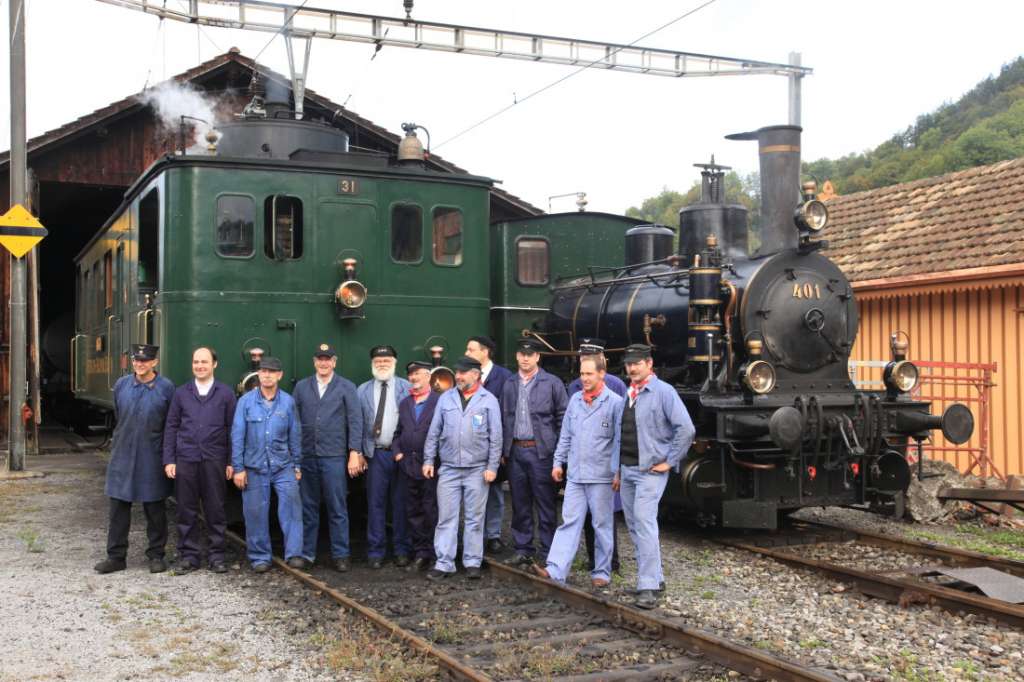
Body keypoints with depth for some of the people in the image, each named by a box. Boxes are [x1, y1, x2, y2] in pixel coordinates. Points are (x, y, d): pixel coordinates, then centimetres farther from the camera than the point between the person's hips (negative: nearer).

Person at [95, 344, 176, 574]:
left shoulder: (166, 387, -5)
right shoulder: (121, 385, 5)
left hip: (152, 458, -3)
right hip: (123, 456, 3)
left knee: (155, 510, 6)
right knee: (118, 507, 5)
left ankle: (156, 555, 17)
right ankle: (116, 557, 14)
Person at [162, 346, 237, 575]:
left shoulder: (225, 393, 4)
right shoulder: (181, 393, 9)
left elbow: (231, 428, 3)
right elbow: (171, 427, 9)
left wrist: (231, 462, -2)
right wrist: (169, 460, 2)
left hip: (214, 460, -1)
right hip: (185, 460, 1)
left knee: (215, 509, 4)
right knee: (186, 511, 5)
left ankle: (216, 555, 15)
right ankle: (188, 556, 15)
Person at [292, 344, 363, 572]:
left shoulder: (346, 388, 3)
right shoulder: (301, 387, 9)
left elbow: (355, 421, -1)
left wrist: (354, 452, -8)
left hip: (334, 456, -2)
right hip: (306, 456, 2)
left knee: (337, 509, 1)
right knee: (308, 508, 9)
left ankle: (340, 555, 8)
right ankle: (306, 554, 17)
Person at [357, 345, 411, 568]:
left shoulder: (407, 388, 3)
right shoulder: (363, 390, 10)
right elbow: (357, 423, 8)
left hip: (401, 453, -1)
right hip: (375, 454, 1)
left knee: (400, 503, 5)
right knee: (375, 503, 3)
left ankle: (401, 550, 14)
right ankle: (376, 552, 10)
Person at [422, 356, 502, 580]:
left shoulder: (488, 400, 0)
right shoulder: (446, 398, 7)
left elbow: (495, 436, -1)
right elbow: (434, 432, 10)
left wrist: (492, 466, -6)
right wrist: (429, 460, 4)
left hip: (477, 469, -2)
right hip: (448, 468, 2)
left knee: (474, 518, 5)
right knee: (446, 518, 2)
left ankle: (473, 563, 13)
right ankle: (444, 563, 7)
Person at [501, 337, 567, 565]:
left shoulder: (552, 383, -1)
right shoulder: (509, 385, 12)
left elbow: (563, 418, -1)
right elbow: (504, 418, 15)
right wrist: (503, 449, 9)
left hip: (541, 451, -4)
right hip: (516, 451, 4)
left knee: (546, 504, 0)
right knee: (520, 504, 10)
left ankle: (548, 553, 7)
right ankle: (523, 550, 19)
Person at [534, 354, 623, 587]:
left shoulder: (614, 402, -7)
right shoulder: (575, 399, 10)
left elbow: (620, 440, -7)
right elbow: (565, 435, 16)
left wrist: (618, 472, -10)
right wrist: (558, 462, 13)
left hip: (601, 476, -5)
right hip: (575, 474, 5)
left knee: (602, 524, 6)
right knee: (569, 523, 3)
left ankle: (601, 572, 16)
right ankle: (555, 570, -1)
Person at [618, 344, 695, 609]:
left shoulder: (663, 392, -10)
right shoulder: (626, 395, 11)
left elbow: (686, 429, -15)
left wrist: (669, 462, -12)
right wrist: (618, 469, 17)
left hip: (650, 470, -7)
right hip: (627, 470, 8)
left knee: (644, 523, -15)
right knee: (634, 526, 12)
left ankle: (648, 588, -14)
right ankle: (655, 577, 25)